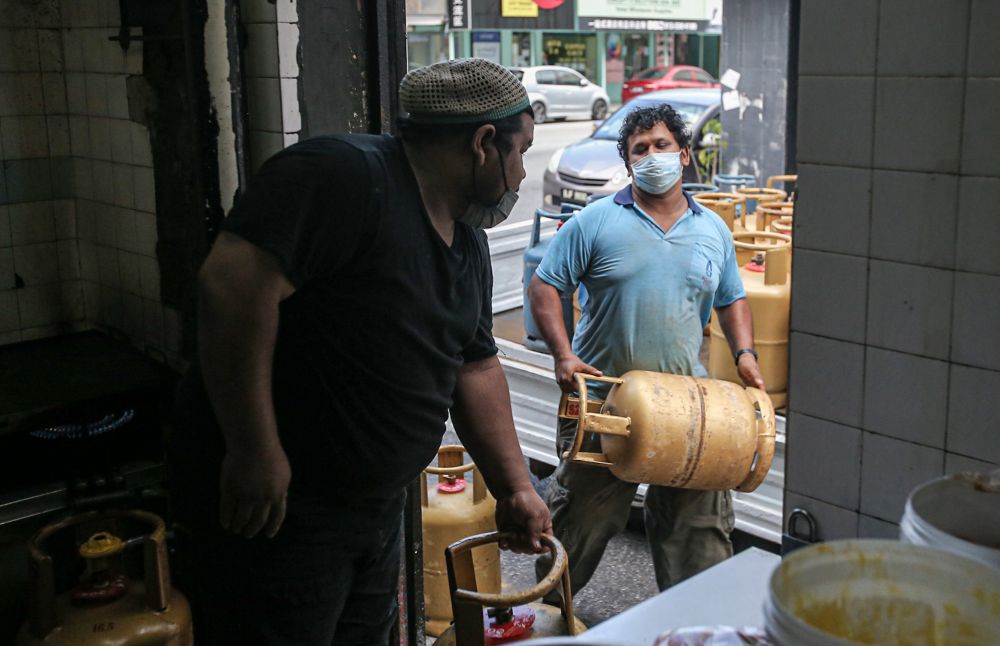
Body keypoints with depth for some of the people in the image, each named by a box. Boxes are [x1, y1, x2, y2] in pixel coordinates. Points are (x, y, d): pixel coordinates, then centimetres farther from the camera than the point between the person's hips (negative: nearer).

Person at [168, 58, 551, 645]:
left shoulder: (468, 240, 10)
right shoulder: (345, 175, -21)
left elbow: (475, 369, 16)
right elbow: (233, 284, -30)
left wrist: (515, 487, 16)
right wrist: (254, 455, -28)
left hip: (377, 503, 9)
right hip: (274, 508, -9)